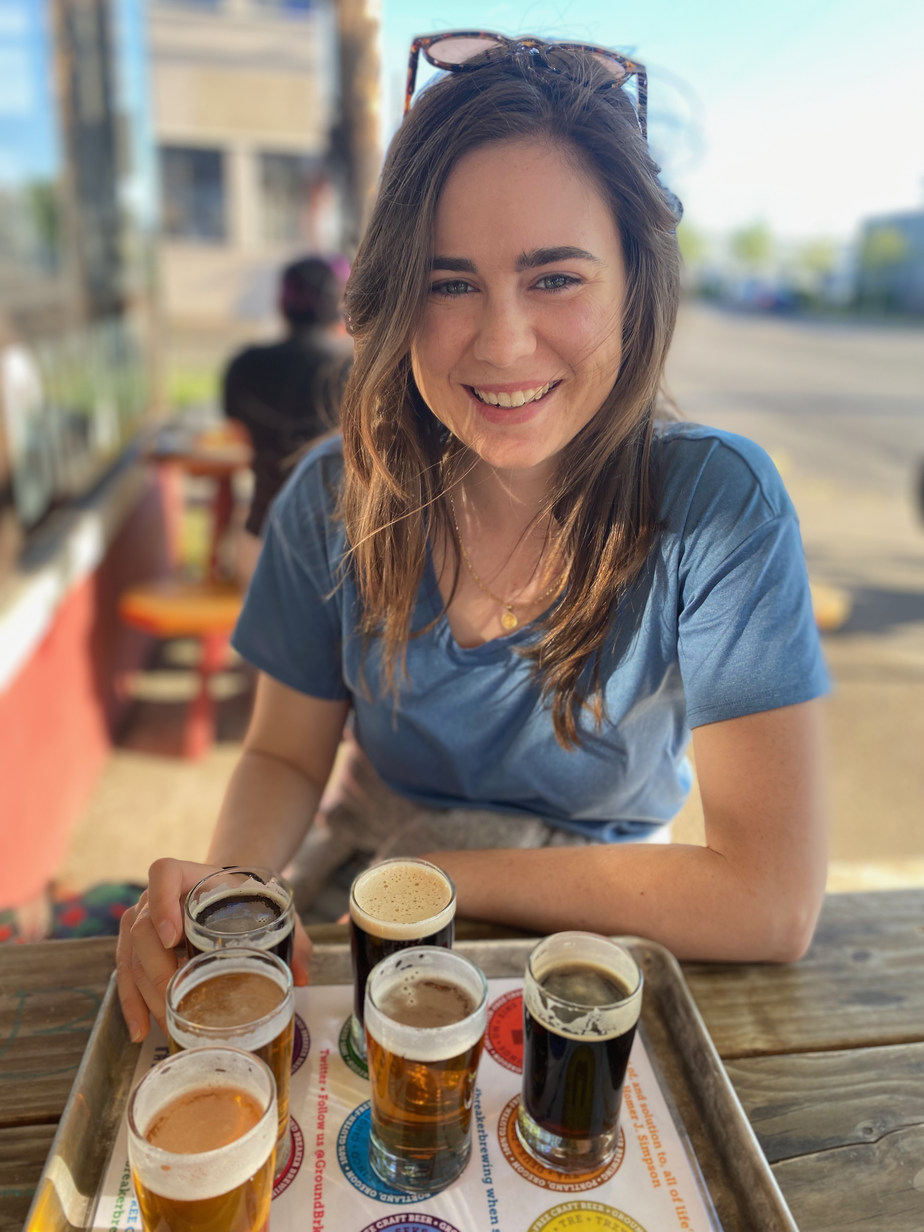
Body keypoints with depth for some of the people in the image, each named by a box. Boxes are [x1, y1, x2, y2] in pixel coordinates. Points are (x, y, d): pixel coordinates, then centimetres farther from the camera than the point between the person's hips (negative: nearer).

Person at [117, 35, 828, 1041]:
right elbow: (286, 756, -2)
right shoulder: (337, 498, -13)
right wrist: (225, 886, -25)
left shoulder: (717, 506, -21)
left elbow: (772, 902, -22)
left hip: (591, 954, 0)